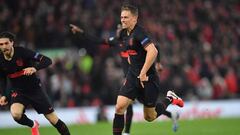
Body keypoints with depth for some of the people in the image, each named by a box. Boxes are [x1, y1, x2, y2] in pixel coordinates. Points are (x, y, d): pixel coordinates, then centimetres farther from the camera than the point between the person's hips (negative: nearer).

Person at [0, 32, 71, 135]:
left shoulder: (22, 52, -20)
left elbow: (47, 60, -24)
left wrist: (35, 68, -41)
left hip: (35, 89, -2)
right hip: (18, 92, 2)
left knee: (54, 120, -1)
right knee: (16, 114, -28)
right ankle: (33, 125, 4)